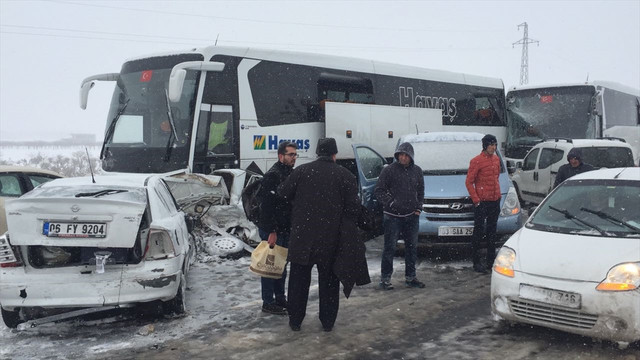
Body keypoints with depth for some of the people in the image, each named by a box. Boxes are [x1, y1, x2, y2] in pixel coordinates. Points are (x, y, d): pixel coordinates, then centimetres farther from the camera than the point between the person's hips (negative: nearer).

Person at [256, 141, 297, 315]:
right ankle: (268, 303, 7)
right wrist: (272, 232, -23)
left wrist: (292, 227, 15)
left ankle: (280, 299, 29)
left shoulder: (291, 174, 12)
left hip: (285, 229, 9)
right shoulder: (272, 176, -17)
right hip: (272, 230, -9)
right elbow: (267, 206, -21)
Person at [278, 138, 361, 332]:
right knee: (329, 280, 12)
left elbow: (283, 194, 4)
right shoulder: (346, 176, -2)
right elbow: (353, 208, -4)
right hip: (331, 238, 0)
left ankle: (295, 320, 16)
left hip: (302, 236, 0)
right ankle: (328, 321, 17)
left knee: (299, 279, 11)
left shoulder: (301, 171, 0)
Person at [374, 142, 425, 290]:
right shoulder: (389, 170, -6)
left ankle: (410, 277, 22)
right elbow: (379, 191, -5)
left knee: (412, 247, 11)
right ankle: (385, 278, 3)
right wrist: (390, 202, -18)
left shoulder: (417, 171, 10)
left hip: (411, 216, 5)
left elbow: (420, 191, 20)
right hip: (393, 216, -5)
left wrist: (419, 207, 7)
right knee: (390, 248, -4)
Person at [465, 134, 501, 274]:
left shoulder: (496, 159, 10)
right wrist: (476, 200, -13)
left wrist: (498, 194, 13)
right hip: (482, 203, -7)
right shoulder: (476, 161, -11)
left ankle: (491, 260, 23)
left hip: (495, 201, 7)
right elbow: (469, 182, -10)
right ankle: (476, 262, 5)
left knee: (492, 231, 14)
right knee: (479, 232, -2)